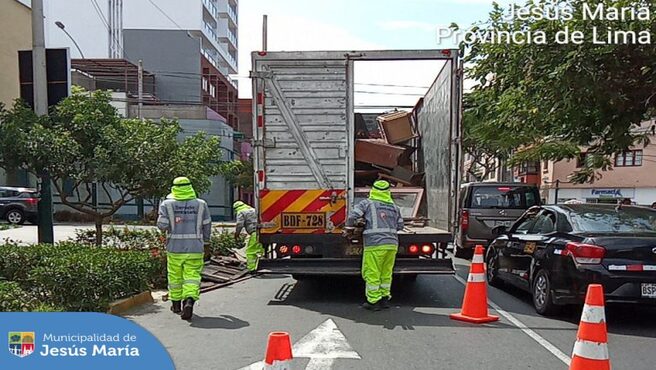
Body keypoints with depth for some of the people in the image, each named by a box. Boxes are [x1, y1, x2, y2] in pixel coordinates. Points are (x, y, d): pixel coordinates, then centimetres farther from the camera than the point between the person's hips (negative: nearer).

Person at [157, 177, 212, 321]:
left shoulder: (167, 204, -3)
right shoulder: (201, 204, 1)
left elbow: (162, 225, -9)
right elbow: (207, 225, 5)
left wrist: (171, 224, 13)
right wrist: (205, 241, 19)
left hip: (175, 248, 1)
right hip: (195, 248, 0)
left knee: (175, 276, 16)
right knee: (192, 276, 0)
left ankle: (176, 304, 29)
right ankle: (189, 300, -21)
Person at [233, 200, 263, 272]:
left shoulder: (241, 212, 4)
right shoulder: (253, 210, 27)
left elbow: (239, 224, -6)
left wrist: (236, 233, 6)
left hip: (254, 234, -7)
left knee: (250, 251, 2)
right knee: (260, 250, 15)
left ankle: (252, 268, 2)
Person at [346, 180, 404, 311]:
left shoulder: (367, 203, 1)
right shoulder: (394, 207, 15)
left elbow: (352, 217, -6)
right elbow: (400, 226, 20)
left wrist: (350, 224, 14)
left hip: (375, 244, -5)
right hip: (392, 244, 5)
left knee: (372, 274, 4)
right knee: (386, 273, 15)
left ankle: (373, 301, 9)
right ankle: (385, 298, 23)